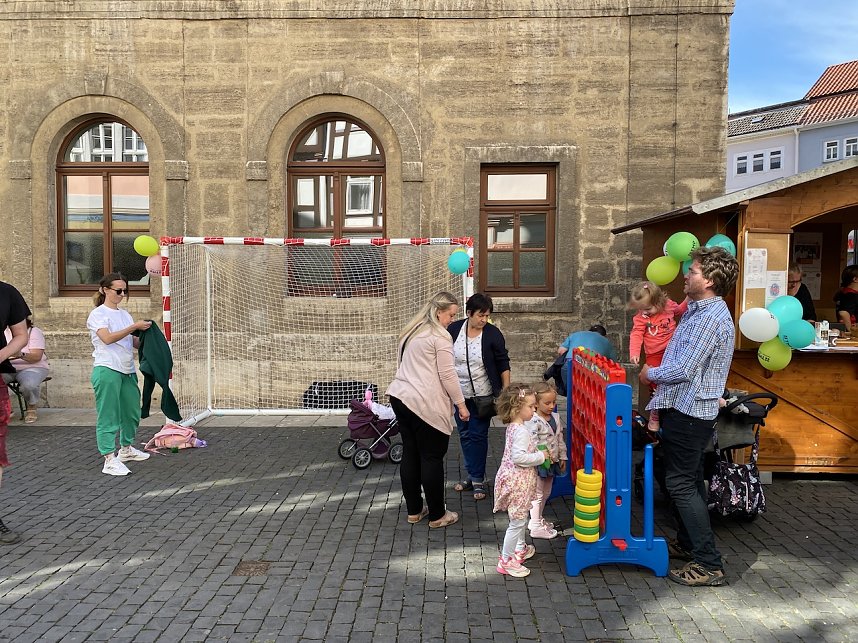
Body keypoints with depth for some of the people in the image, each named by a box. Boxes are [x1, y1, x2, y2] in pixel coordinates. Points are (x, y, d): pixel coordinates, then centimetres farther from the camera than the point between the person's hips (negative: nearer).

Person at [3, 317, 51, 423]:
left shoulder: (34, 332, -5)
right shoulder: (5, 332, 11)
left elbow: (37, 357, -16)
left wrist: (21, 355, -37)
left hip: (32, 367, -4)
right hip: (7, 368, 4)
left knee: (29, 384, -37)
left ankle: (32, 408, -6)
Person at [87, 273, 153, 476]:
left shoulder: (124, 314, 17)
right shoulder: (98, 314, -3)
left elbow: (134, 343, 14)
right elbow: (107, 338, -19)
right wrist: (134, 327, -21)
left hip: (127, 370, 7)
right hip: (107, 370, -7)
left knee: (132, 412, 15)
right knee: (108, 415, -6)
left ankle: (126, 448, 34)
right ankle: (110, 460, -5)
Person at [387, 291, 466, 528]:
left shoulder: (412, 332, 18)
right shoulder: (440, 336, -9)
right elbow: (447, 375, -12)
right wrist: (461, 404, -4)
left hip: (400, 396, 9)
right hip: (425, 404, -9)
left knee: (410, 453, 14)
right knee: (432, 458, 1)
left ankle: (414, 510, 24)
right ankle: (437, 515, 11)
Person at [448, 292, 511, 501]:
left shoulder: (493, 334, -11)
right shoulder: (454, 330, -4)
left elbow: (503, 364, -4)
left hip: (482, 395, -3)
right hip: (460, 394, 3)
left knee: (478, 435, 0)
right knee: (465, 435, 11)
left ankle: (478, 480, 10)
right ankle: (472, 476, 23)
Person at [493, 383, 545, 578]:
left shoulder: (514, 427, 7)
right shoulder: (521, 431, -25)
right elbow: (519, 457, -31)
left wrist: (538, 454, 9)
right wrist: (541, 456, -20)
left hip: (517, 480, 10)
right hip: (518, 482, -10)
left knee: (521, 517, 26)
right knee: (517, 521, 0)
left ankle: (520, 548, 43)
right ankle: (505, 560, 9)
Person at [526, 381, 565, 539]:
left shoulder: (555, 417, 5)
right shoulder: (534, 421, -20)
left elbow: (560, 438, 13)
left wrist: (563, 457, 13)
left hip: (552, 462, 8)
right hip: (538, 464, -8)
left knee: (546, 493, 20)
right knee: (537, 494, 2)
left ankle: (537, 519, 36)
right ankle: (536, 527, 11)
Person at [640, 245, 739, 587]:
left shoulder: (711, 318, -20)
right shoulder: (697, 310, 13)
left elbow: (683, 370, -24)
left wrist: (652, 373, -8)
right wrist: (658, 373, 9)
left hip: (689, 412, -10)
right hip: (684, 408, 10)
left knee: (682, 483, -6)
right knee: (688, 480, 20)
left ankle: (709, 564, 2)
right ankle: (688, 543, 35)